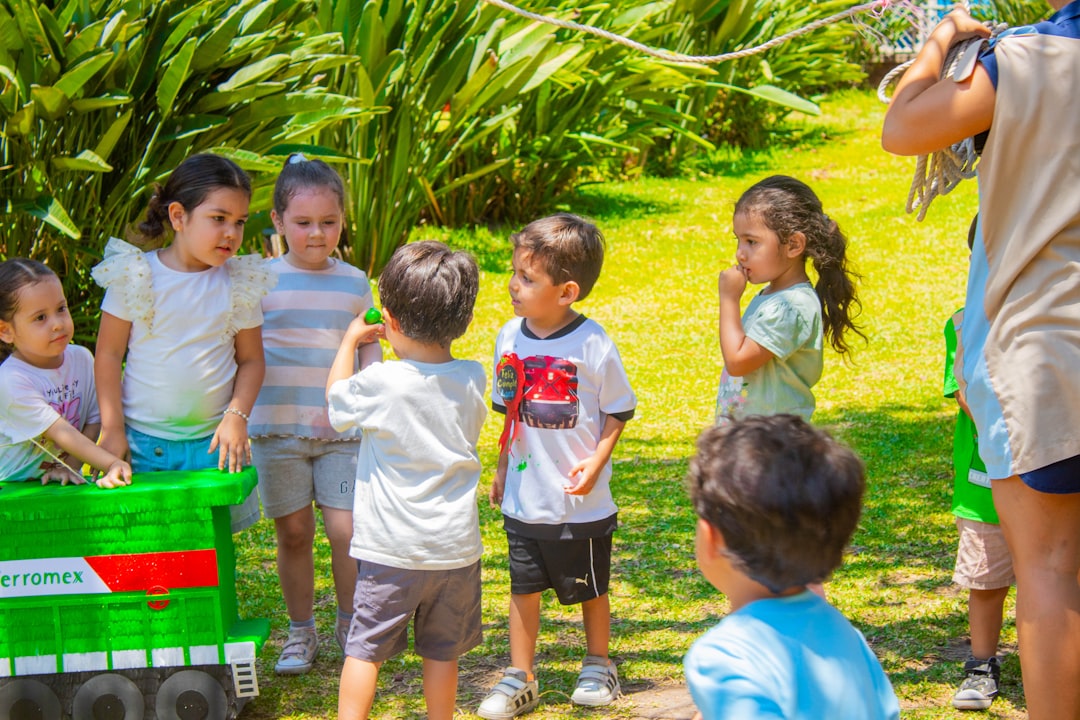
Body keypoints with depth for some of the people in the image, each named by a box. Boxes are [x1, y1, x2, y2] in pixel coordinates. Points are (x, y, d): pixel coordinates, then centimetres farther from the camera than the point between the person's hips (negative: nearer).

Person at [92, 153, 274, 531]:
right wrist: (112, 430, -4)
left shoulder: (238, 284, 2)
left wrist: (236, 417, -8)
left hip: (213, 442, 1)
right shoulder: (137, 276, -4)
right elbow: (108, 355, 0)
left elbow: (251, 360, 7)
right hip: (143, 442, -1)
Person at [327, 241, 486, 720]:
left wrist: (350, 341, 20)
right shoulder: (472, 380, -3)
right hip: (456, 545, 4)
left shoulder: (381, 384, -16)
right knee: (442, 650, 14)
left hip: (391, 550, -4)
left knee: (365, 646, 5)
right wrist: (411, 344, 22)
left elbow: (336, 397, 4)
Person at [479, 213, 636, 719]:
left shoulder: (591, 344, -16)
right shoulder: (510, 337, -1)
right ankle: (519, 679, 20)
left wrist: (597, 460, -18)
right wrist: (502, 469, 13)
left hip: (580, 501, -4)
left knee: (590, 588, 13)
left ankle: (598, 667, 33)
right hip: (524, 498, 4)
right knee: (523, 587, 10)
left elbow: (618, 411, -7)